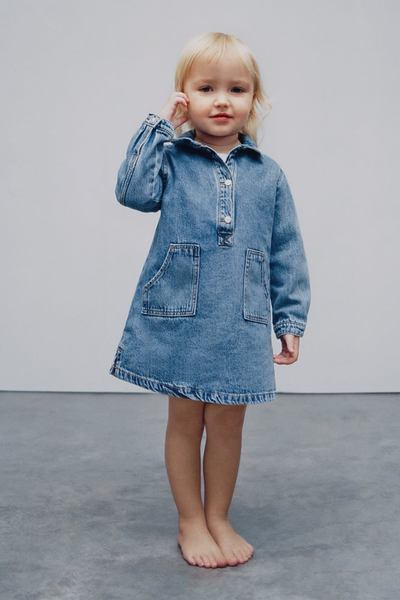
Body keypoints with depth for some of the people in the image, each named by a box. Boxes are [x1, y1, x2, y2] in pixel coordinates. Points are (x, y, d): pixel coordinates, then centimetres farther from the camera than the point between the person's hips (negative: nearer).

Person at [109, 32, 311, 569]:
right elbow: (135, 191, -18)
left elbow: (287, 253, 8)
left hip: (241, 322, 1)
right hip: (179, 316, -1)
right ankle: (190, 522, 28)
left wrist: (291, 320, 5)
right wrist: (158, 126, -12)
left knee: (227, 423, 9)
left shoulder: (267, 174, 7)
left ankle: (218, 517, 30)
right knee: (185, 421, 10)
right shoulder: (171, 158, 3)